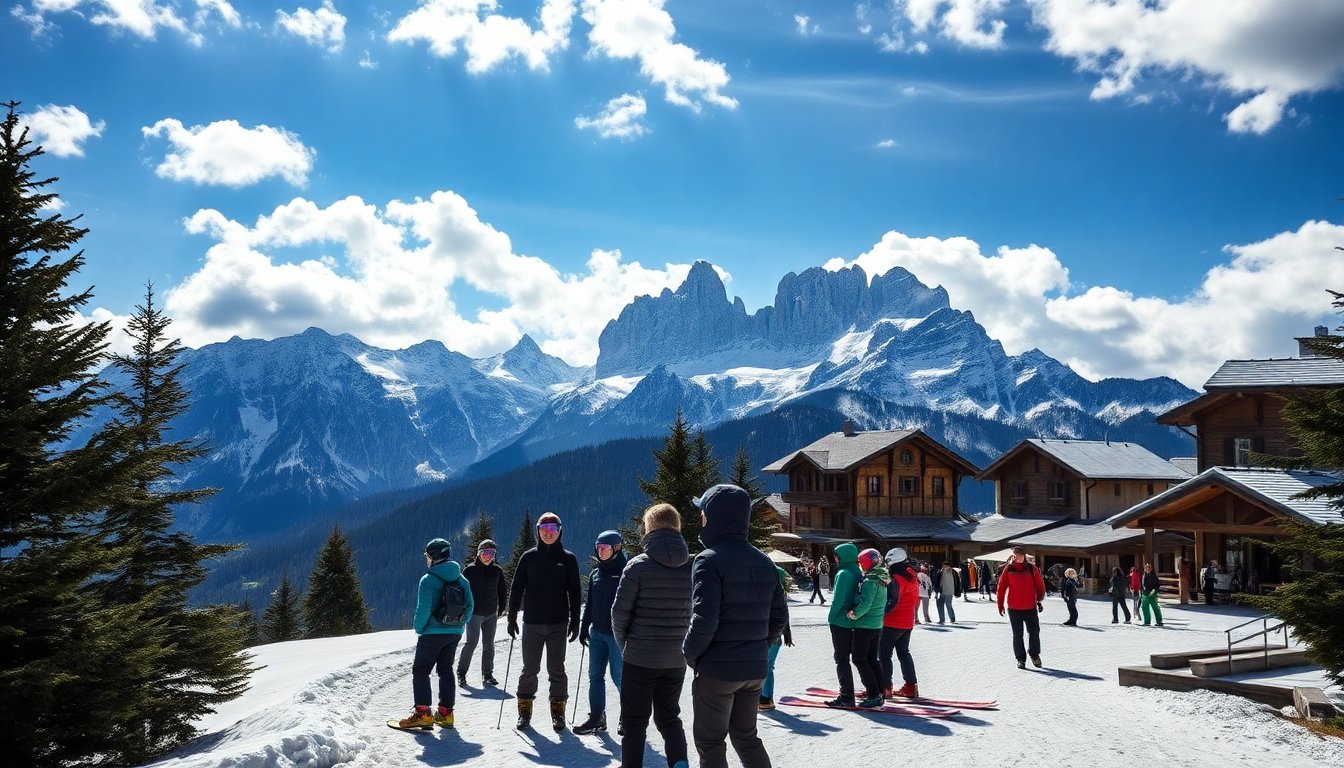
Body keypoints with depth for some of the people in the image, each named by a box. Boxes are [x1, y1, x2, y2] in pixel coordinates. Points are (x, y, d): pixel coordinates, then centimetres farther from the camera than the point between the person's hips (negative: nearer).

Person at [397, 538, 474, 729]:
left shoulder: (428, 580, -15)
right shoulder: (461, 579, 4)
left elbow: (423, 609, -20)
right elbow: (469, 607, 6)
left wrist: (418, 628, -4)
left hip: (433, 633, -6)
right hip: (455, 633, 6)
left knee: (420, 671, 4)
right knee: (446, 670, 16)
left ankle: (422, 713, -5)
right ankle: (446, 712, 16)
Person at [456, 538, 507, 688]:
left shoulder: (497, 571, 5)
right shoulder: (469, 570, -4)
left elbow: (503, 591, 15)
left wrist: (501, 609, 10)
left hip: (491, 614, 4)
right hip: (474, 613, -4)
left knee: (488, 645, 7)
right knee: (471, 642, -12)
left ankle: (487, 675, 15)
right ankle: (461, 672, 3)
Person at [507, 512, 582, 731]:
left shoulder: (568, 558, 2)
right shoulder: (529, 557, 3)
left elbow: (574, 592, 4)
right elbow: (516, 589, 5)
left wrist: (575, 622, 0)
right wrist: (512, 618, 1)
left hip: (558, 623, -1)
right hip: (532, 623, 1)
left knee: (556, 669, 4)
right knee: (530, 668, 7)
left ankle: (558, 710, 14)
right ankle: (525, 711, 18)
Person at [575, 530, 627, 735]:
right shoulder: (595, 574, 12)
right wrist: (584, 626, 13)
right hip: (596, 632, 7)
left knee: (619, 676, -2)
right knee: (595, 675, 7)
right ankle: (596, 717, 15)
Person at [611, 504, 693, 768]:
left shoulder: (639, 565, -12)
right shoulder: (692, 566, 0)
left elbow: (620, 611, -9)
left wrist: (623, 642, 7)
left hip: (639, 658, -3)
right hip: (676, 659, 4)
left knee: (635, 720, 10)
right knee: (669, 716, 18)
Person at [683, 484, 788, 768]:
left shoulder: (709, 560, -15)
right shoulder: (763, 561, 6)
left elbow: (704, 619, -23)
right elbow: (779, 616, 8)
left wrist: (690, 652, -7)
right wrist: (758, 646, 14)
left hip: (716, 670, -6)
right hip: (754, 668, 6)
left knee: (710, 743, 7)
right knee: (746, 737, 21)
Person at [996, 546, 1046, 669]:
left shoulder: (1032, 569, 1)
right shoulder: (1008, 569, -1)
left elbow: (1039, 584, 7)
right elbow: (1001, 587, 1)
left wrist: (1039, 600, 2)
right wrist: (1000, 604, 0)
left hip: (1030, 607, 1)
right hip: (1014, 608, 0)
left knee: (1034, 631, 3)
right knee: (1017, 635, 5)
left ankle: (1034, 654, 27)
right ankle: (1021, 659, 17)